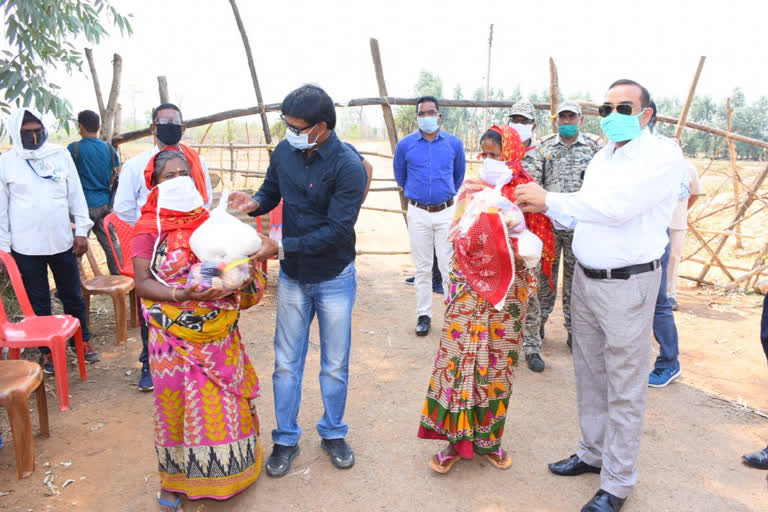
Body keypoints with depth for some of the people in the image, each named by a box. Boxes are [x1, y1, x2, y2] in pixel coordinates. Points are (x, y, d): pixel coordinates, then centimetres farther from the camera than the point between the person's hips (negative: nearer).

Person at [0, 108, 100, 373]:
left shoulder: (60, 154, 1)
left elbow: (76, 194, 5)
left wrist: (82, 229, 1)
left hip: (62, 241, 1)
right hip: (26, 247, -1)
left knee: (73, 296, 12)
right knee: (38, 302, 9)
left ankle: (83, 342, 28)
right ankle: (47, 351, 23)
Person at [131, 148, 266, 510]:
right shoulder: (148, 230, -6)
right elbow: (143, 284, -12)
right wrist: (183, 295, -28)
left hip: (219, 333, 3)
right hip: (175, 336, -3)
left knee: (222, 401, 13)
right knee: (177, 402, 9)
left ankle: (222, 468, 35)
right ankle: (173, 479, 31)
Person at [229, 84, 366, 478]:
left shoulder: (348, 167, -21)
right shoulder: (284, 152, -5)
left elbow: (337, 230, -24)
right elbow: (271, 191, 9)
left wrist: (282, 247, -26)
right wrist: (254, 202, -14)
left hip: (334, 278, -3)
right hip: (292, 276, 4)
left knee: (335, 364, 12)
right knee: (286, 363, 11)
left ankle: (333, 434, 34)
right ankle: (285, 439, 28)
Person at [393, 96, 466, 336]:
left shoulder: (454, 143, -1)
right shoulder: (405, 144, -2)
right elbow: (400, 177, 15)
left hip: (447, 212, 0)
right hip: (418, 213, 0)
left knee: (449, 266, 1)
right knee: (422, 268, 7)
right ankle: (424, 315, 17)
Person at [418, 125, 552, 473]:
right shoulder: (471, 191, 2)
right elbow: (464, 242, -6)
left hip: (509, 287, 1)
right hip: (471, 287, -1)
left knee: (498, 362, 8)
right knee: (461, 358, -1)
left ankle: (488, 437, 24)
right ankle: (456, 437, 13)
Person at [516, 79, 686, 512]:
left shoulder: (662, 155, -11)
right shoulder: (603, 156, 13)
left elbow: (616, 208, -24)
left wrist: (549, 199, -20)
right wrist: (546, 208, 0)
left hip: (628, 284, -7)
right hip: (586, 277, 8)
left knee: (624, 389, 3)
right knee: (590, 374, 18)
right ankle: (594, 453, 36)